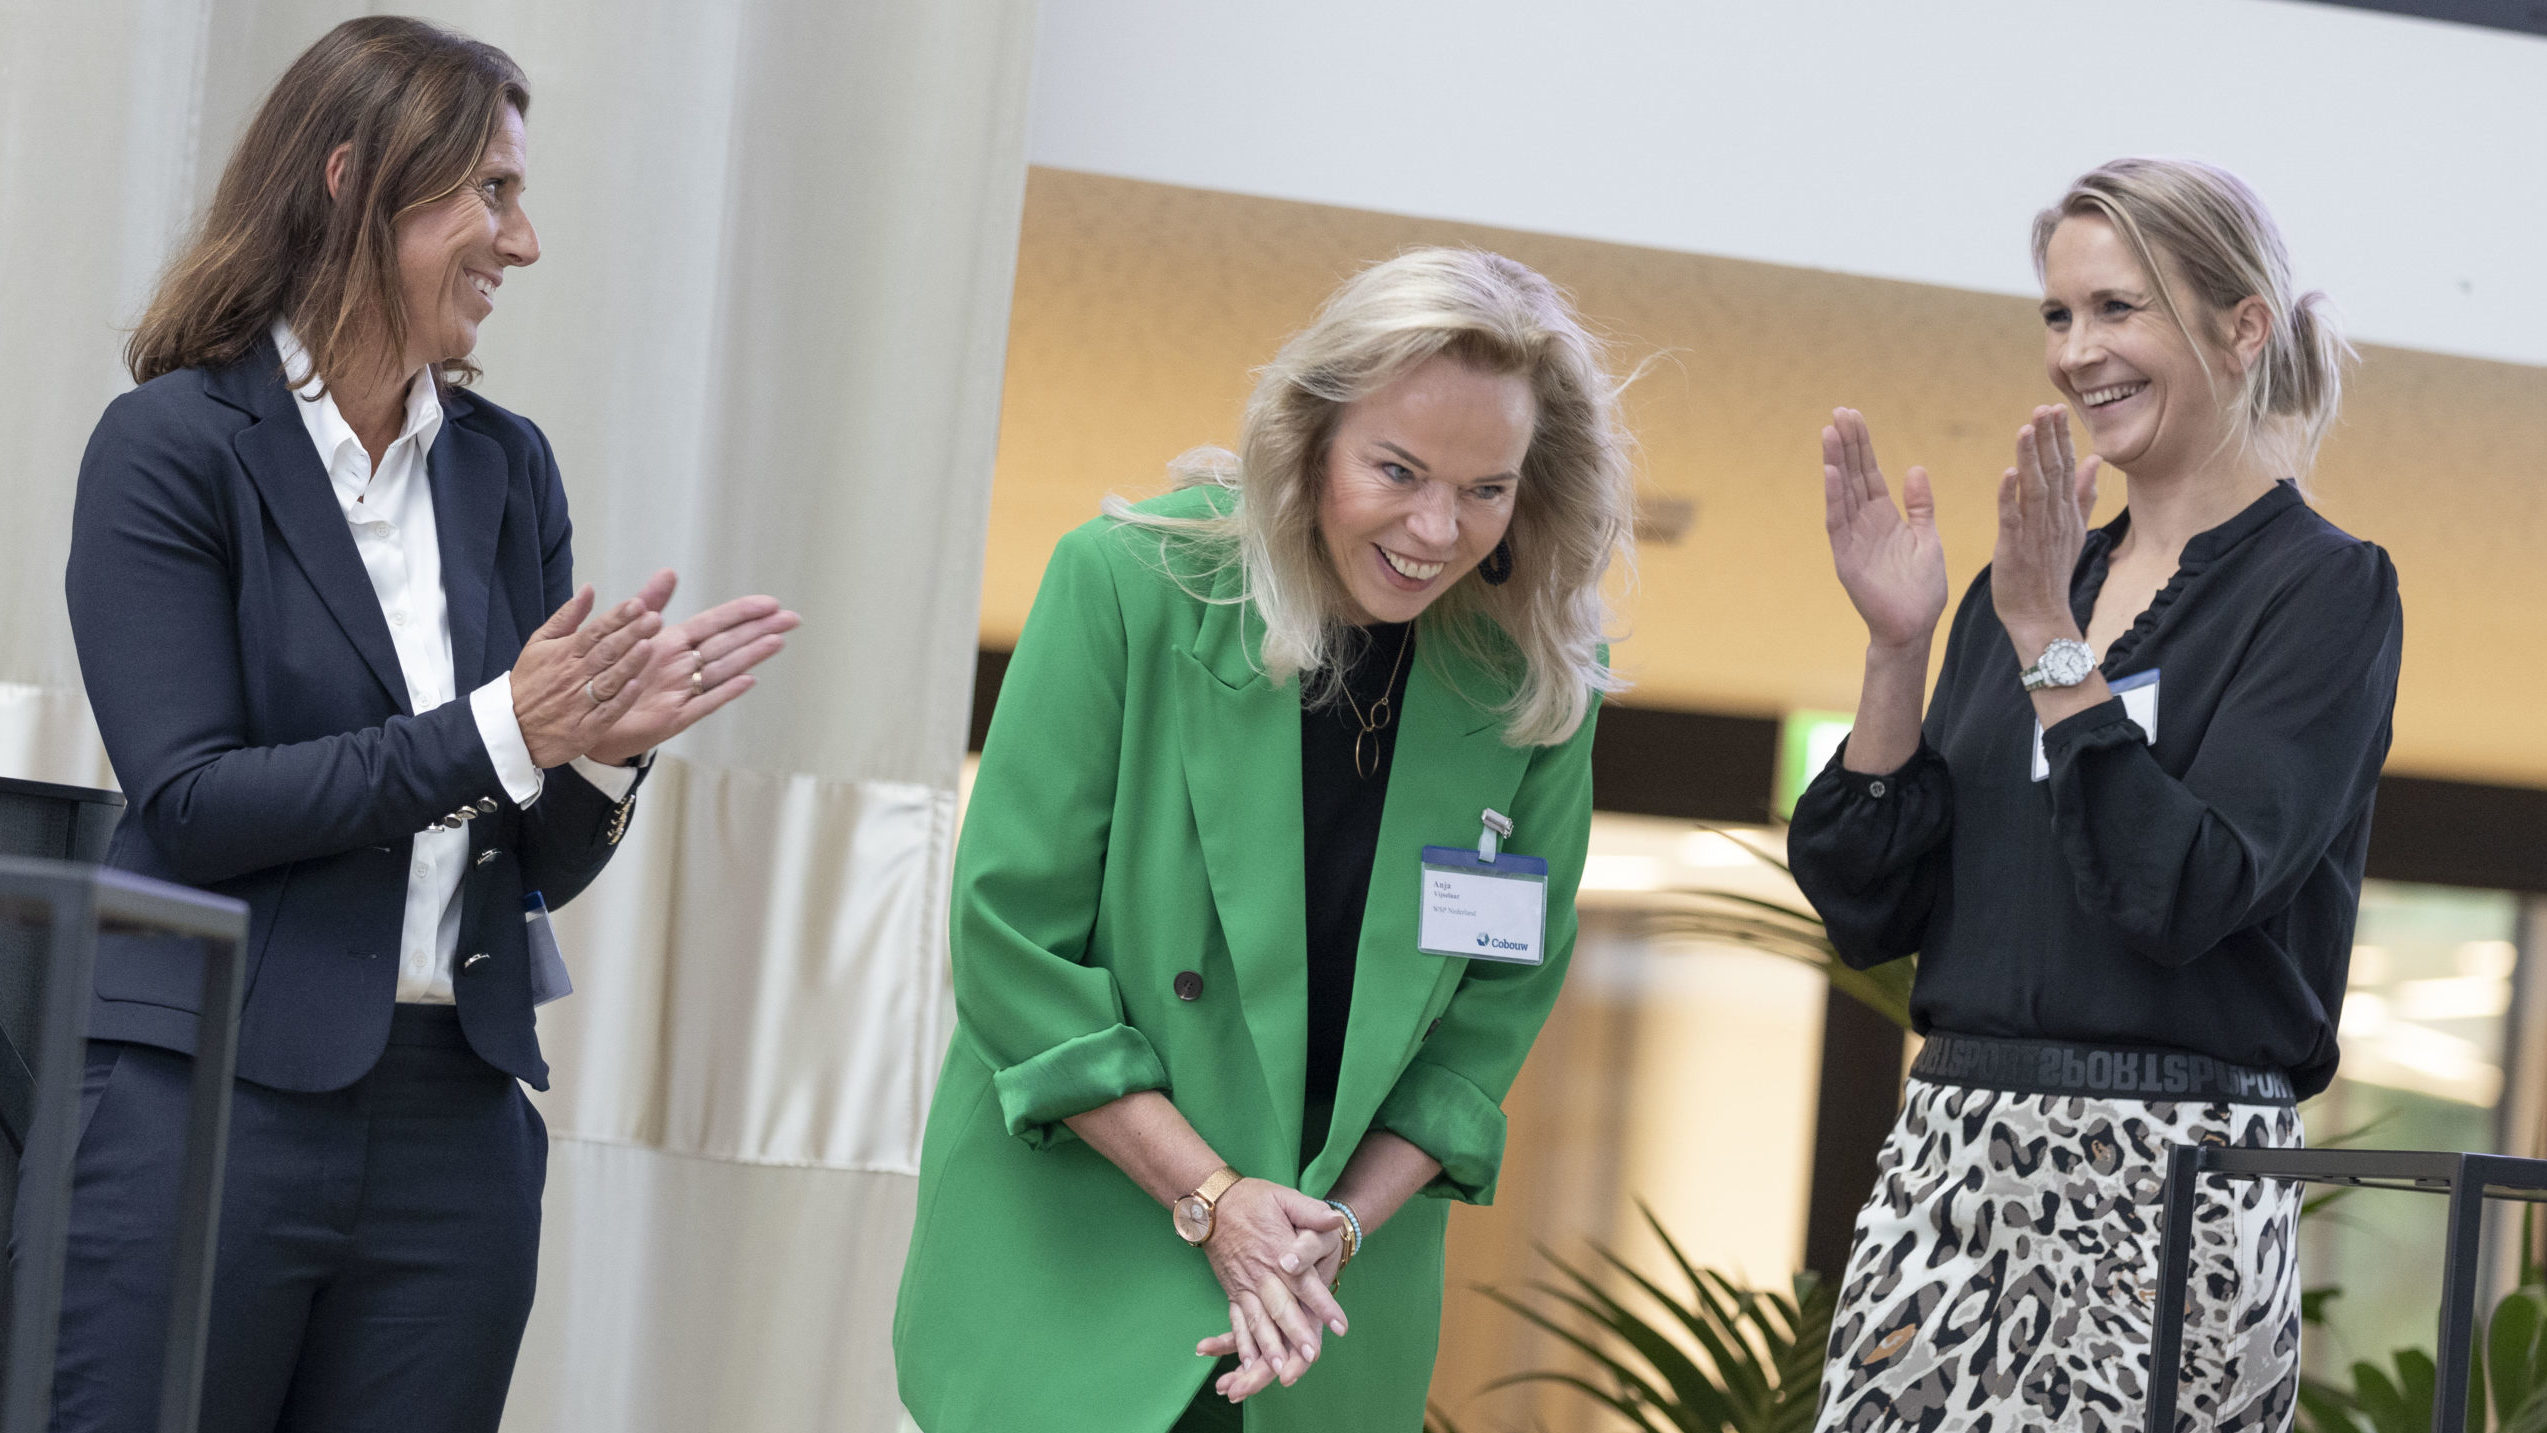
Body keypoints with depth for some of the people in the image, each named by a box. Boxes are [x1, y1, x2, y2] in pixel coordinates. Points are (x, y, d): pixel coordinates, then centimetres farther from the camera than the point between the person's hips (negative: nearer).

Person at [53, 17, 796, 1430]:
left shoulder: (505, 466, 12)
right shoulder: (174, 444, -4)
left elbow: (548, 866, 13)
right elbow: (189, 806, -13)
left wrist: (602, 743, -9)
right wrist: (495, 730, -18)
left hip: (454, 1133, 5)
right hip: (207, 1111, -5)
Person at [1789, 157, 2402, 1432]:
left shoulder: (2324, 591, -3)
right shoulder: (2023, 586, 15)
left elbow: (2186, 895, -16)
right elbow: (1869, 911, 9)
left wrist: (2050, 642, -15)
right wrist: (1898, 645, 0)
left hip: (2172, 1176, -6)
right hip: (1948, 1162, 6)